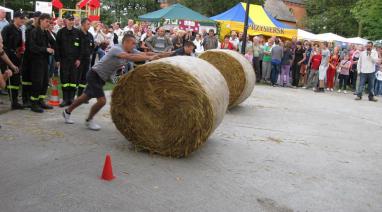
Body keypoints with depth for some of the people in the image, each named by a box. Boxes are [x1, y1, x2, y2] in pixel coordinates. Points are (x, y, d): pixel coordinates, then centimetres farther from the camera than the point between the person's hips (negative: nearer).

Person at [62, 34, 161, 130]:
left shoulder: (131, 51, -3)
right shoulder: (116, 49, -26)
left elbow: (144, 54, -11)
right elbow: (129, 57, -43)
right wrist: (149, 58, -47)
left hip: (102, 78, 9)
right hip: (94, 75, -9)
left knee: (85, 97, 20)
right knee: (102, 101, -15)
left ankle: (67, 111, 40)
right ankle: (89, 120, 10)